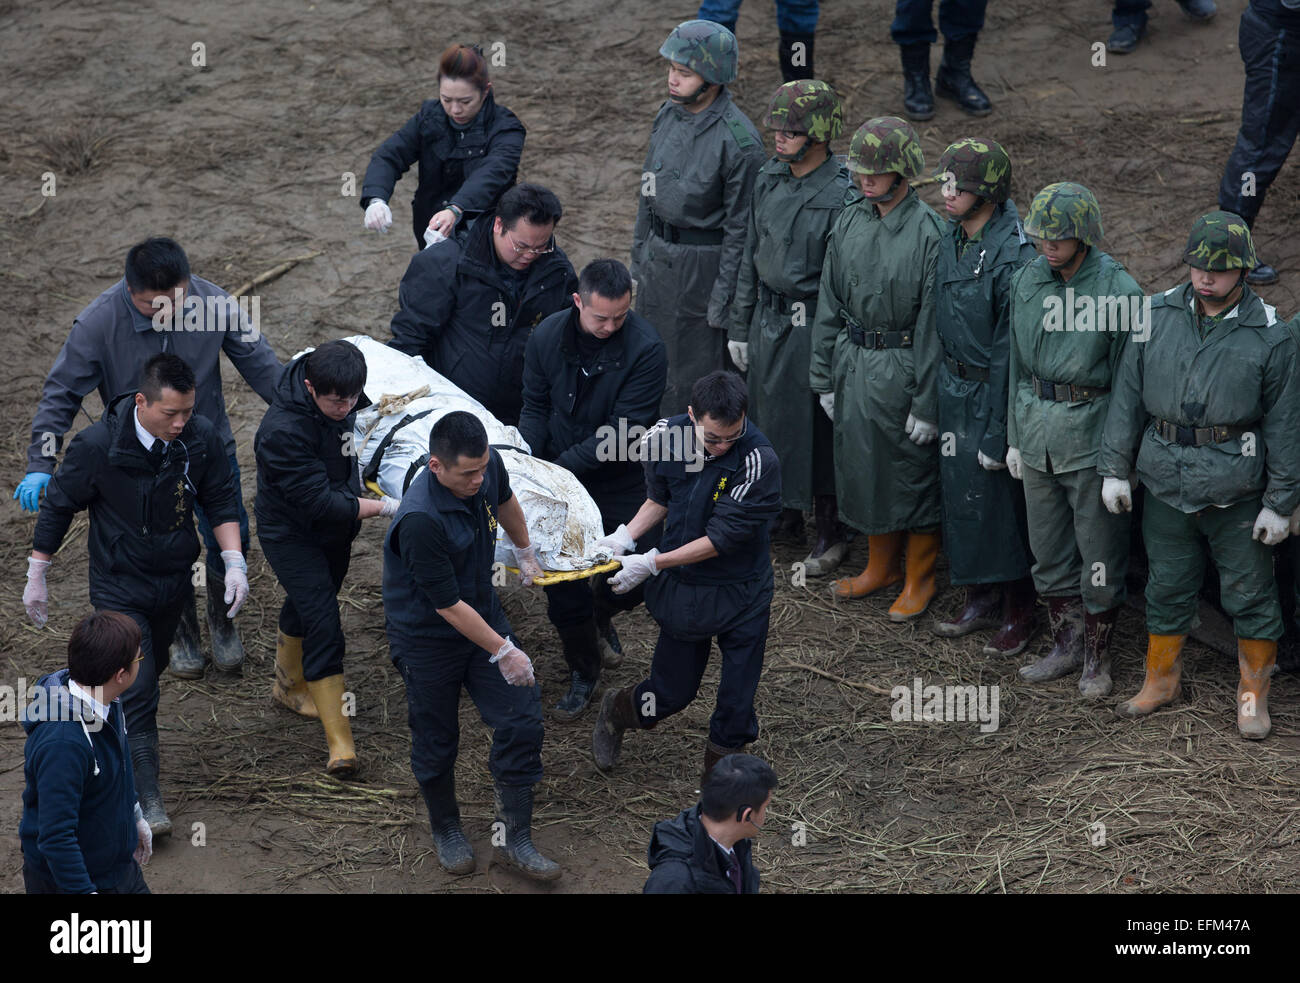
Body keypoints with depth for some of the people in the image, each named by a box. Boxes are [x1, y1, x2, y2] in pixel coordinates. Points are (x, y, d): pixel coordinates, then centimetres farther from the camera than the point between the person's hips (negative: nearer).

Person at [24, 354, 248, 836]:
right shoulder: (98, 445, -22)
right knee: (135, 690, -12)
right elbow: (58, 507, -8)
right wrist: (36, 577, -1)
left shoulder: (201, 438, -13)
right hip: (119, 586, -4)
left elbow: (220, 500, 2)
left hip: (174, 580, 4)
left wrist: (234, 562, -10)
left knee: (149, 672, 22)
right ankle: (147, 800, -9)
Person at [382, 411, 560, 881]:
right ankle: (446, 830, 37)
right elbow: (449, 606, -27)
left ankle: (513, 837, 12)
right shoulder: (419, 521, -36)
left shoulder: (488, 466, -15)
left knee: (521, 718, 0)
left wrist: (525, 551, 29)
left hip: (484, 613, 6)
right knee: (437, 741, 11)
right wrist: (502, 651, -20)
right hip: (426, 637, -6)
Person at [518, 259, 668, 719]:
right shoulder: (548, 335, -9)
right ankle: (582, 671, 21)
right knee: (562, 574, 1)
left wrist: (563, 465, -24)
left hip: (620, 482, -2)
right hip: (558, 476, 2)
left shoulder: (646, 349, -22)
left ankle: (600, 616, 43)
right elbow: (535, 406, 3)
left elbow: (626, 429, -22)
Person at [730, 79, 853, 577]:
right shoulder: (769, 179, 2)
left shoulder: (841, 194, -19)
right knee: (767, 413, 18)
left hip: (814, 326, -7)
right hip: (768, 321, 7)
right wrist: (740, 326, 14)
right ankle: (783, 509, 39)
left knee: (819, 428, 5)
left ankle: (830, 534, 21)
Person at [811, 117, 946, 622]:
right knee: (861, 465, 18)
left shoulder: (930, 234, -18)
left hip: (902, 369, -6)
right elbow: (829, 305, 9)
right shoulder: (849, 221, 1)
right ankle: (881, 565, 38)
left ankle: (919, 579, 25)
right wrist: (824, 377, 10)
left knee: (913, 473, 7)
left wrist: (927, 404, -15)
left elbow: (934, 327, -16)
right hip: (853, 365, 6)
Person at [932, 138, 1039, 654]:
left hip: (992, 393, -8)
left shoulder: (1013, 256, -25)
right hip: (954, 386, 8)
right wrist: (934, 396, 15)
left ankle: (1018, 611, 21)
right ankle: (980, 598, 34)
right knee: (960, 492, 18)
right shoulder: (954, 238, 1)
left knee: (1000, 500, 4)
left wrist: (997, 433, -19)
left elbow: (1009, 351, -22)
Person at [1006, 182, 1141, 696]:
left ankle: (1096, 659, 18)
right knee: (1049, 551, 15)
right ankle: (1066, 646, 29)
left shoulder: (1117, 288, -14)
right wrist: (1015, 436, 13)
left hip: (1091, 430, -5)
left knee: (1100, 556, 4)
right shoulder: (1026, 281, 3)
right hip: (1037, 430, 5)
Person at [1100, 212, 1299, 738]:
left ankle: (1254, 693, 22)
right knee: (1167, 586, 15)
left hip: (1236, 492, -3)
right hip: (1166, 483, 3)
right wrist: (1114, 467, 4)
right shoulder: (1158, 316, 0)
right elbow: (1128, 395, 6)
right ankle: (1161, 678, 32)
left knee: (1250, 591, 7)